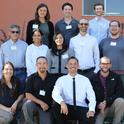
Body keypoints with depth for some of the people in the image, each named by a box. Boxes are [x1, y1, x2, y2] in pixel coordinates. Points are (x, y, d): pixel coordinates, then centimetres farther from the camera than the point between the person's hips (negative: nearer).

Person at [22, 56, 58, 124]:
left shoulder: (53, 78, -2)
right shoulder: (31, 78, -4)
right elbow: (28, 95, -9)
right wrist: (40, 102, -18)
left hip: (46, 107, 1)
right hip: (34, 103, -1)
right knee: (27, 105, -32)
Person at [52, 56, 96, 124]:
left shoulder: (85, 80, 10)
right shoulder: (61, 80, 7)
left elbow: (91, 97, 4)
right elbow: (55, 94, -10)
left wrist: (91, 110, -16)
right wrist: (62, 102, -32)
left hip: (82, 108, -1)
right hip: (66, 108, 1)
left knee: (89, 118, -33)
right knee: (56, 106, -31)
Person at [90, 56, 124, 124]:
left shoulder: (115, 77, 0)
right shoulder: (93, 78, -2)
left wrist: (107, 102, -17)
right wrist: (97, 105, -16)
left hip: (112, 106, 3)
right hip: (99, 109, -2)